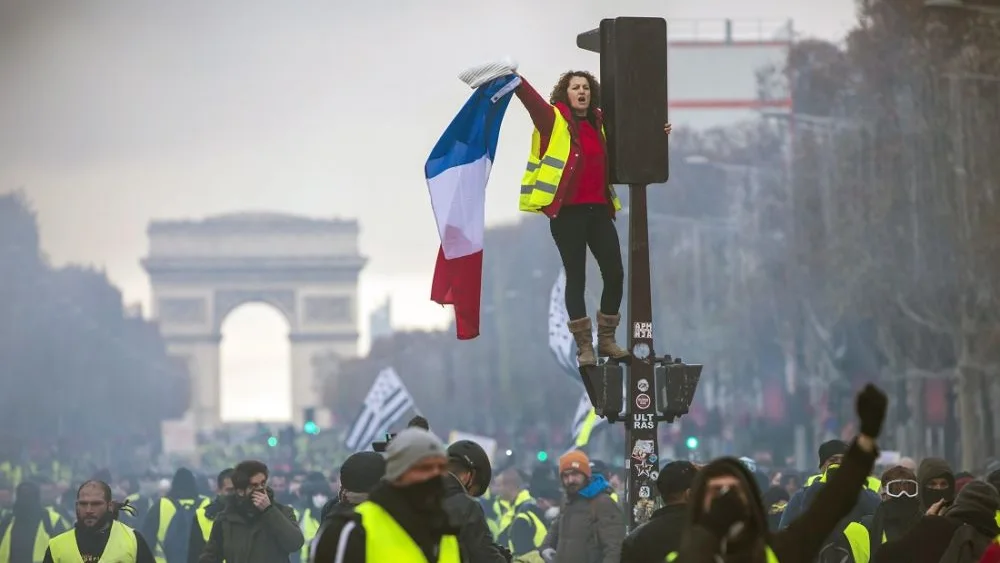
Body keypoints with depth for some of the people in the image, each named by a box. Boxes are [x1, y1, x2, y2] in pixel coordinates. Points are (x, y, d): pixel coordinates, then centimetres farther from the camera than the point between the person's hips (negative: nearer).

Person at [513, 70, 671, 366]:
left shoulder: (600, 124, 12)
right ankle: (584, 346, 9)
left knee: (614, 274, 3)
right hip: (567, 211, -5)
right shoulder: (554, 120, -2)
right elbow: (532, 100, -19)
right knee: (576, 277, 1)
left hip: (599, 209, 5)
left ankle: (606, 340, 19)